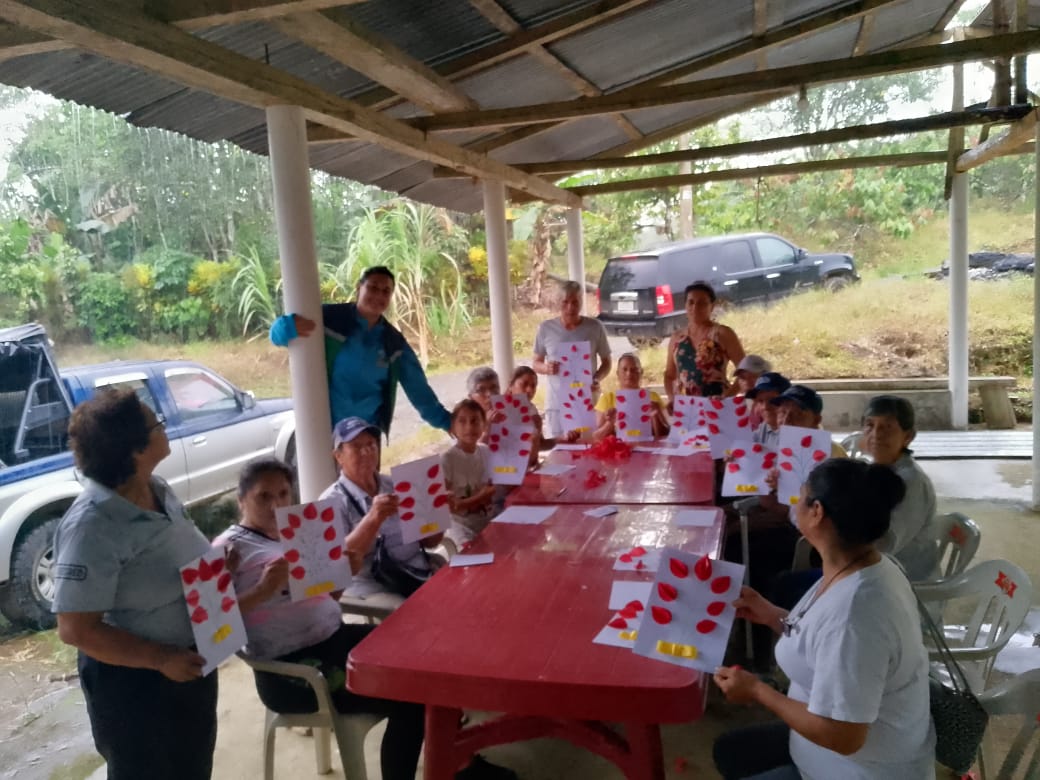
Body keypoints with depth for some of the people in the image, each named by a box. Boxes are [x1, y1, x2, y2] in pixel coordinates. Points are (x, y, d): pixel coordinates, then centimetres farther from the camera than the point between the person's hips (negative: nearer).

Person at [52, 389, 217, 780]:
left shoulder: (157, 489, -3)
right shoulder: (92, 527, -28)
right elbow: (76, 630, -26)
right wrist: (161, 659, -25)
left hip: (190, 663, 7)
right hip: (134, 682, -7)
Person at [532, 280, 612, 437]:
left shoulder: (595, 327, -2)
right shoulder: (546, 328, -1)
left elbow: (606, 362, 7)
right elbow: (535, 363, 8)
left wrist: (597, 379, -13)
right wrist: (546, 368, -14)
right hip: (557, 403, 1)